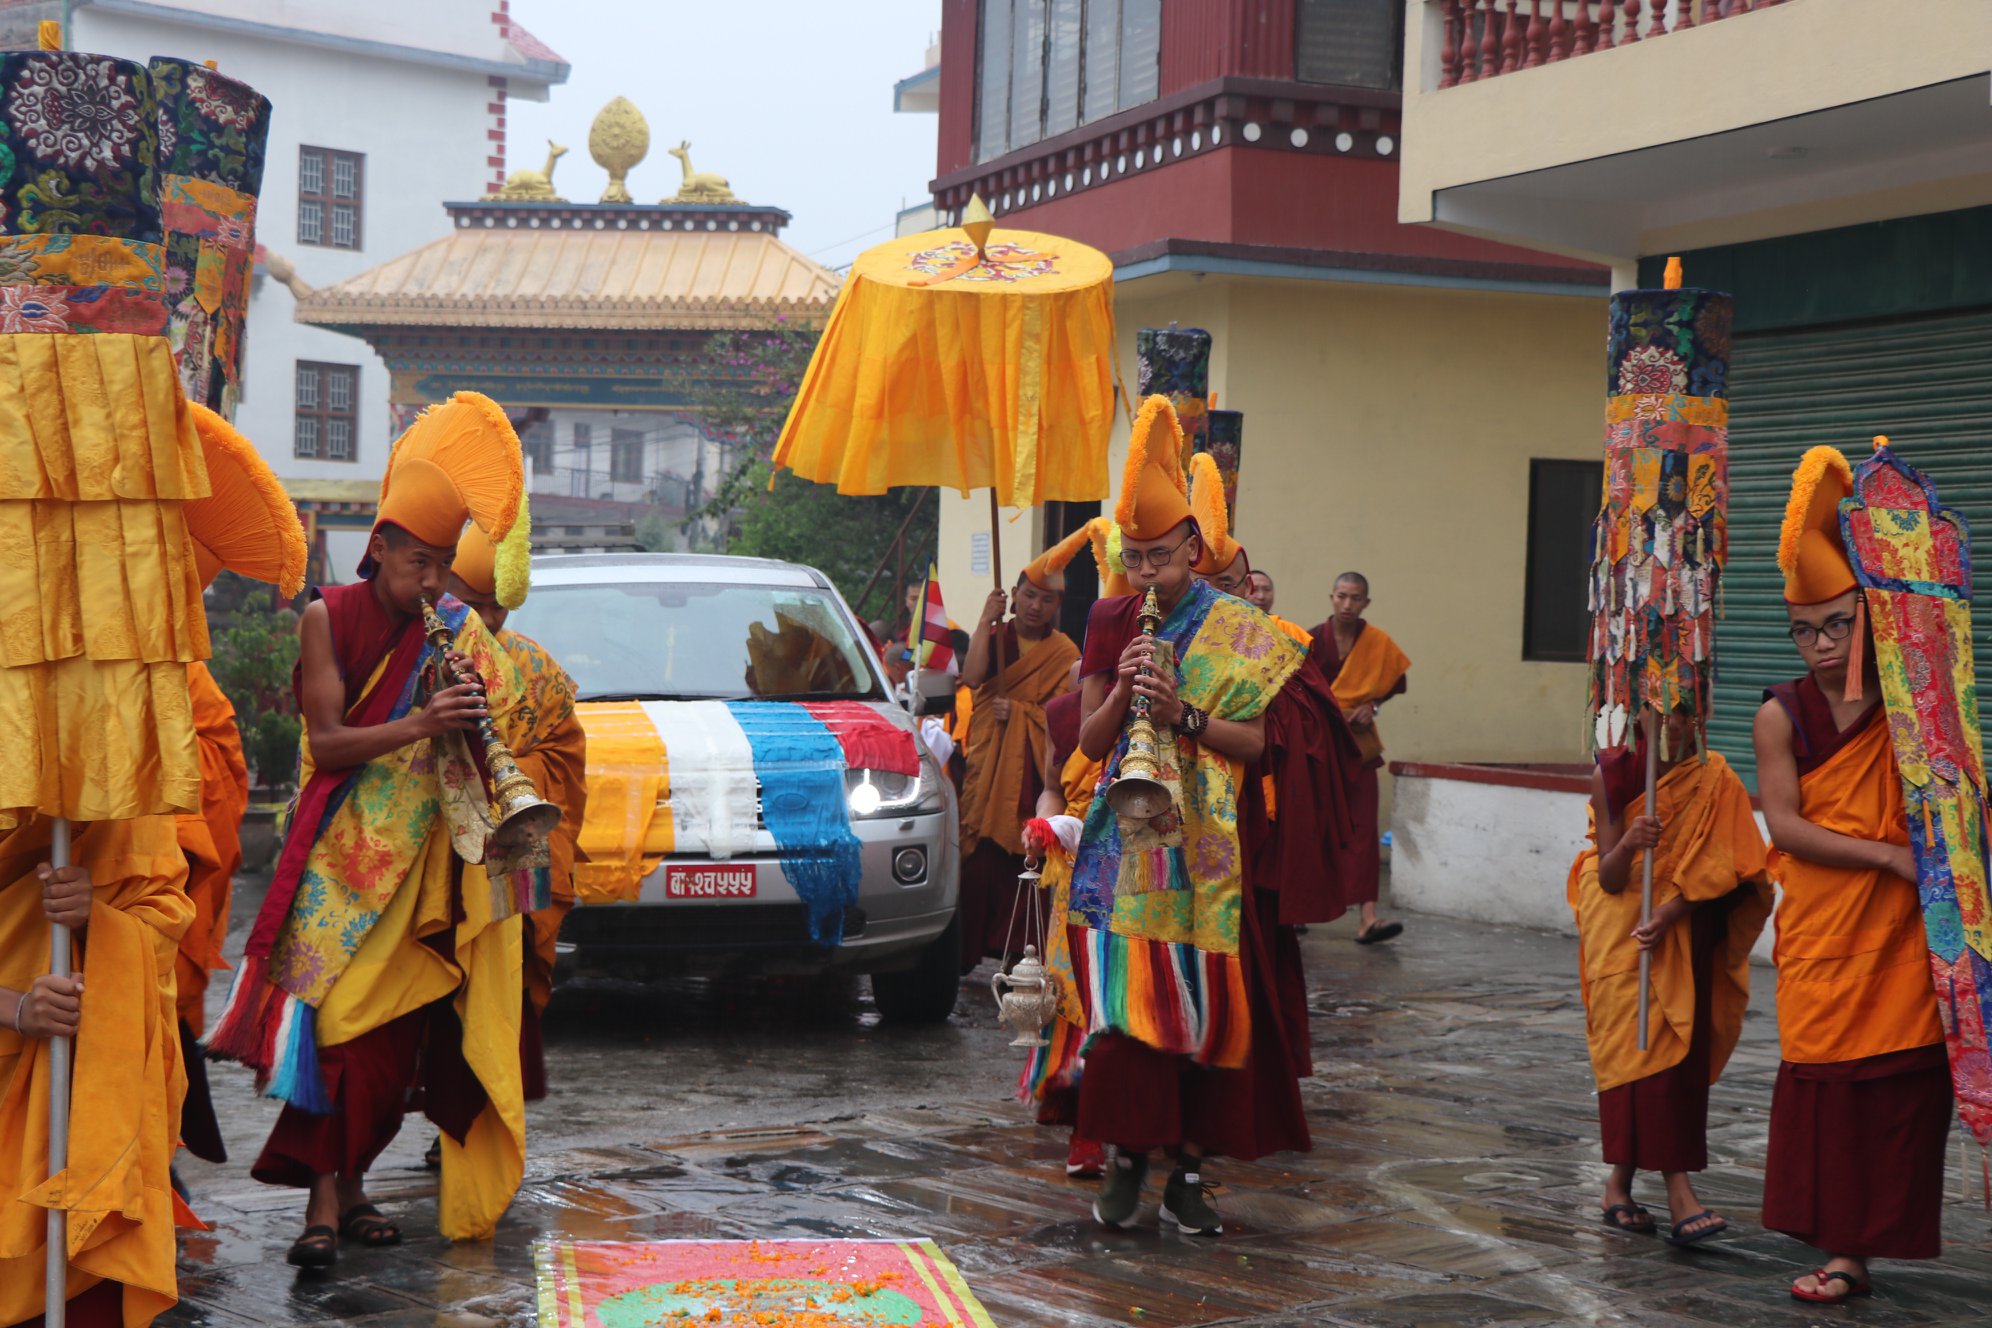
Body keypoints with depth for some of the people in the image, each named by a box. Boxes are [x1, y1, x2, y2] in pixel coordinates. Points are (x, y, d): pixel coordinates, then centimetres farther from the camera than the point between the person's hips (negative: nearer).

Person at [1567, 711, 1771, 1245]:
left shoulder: (1713, 779, -8)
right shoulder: (1611, 775, -9)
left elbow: (1713, 868, -11)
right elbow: (1609, 879, -11)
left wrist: (1666, 917, -24)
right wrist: (1628, 844, -32)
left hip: (1685, 934, 1)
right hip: (1619, 925, -1)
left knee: (1678, 1048, -2)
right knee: (1629, 1044, -9)